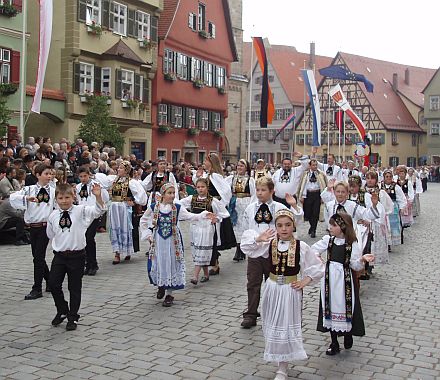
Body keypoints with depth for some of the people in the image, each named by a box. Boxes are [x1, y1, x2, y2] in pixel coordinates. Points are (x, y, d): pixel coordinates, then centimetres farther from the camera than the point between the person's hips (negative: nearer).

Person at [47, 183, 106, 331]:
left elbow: (98, 210, -20)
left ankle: (73, 317, 20)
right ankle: (62, 311, 25)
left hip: (76, 255, -3)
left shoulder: (81, 211, -7)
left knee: (75, 287, 5)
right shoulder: (53, 216, 2)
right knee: (53, 283, 0)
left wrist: (98, 196, -36)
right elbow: (50, 234, 17)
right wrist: (60, 244, 10)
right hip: (59, 255, 3)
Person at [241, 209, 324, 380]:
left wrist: (305, 281, -9)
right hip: (272, 289, 3)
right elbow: (246, 247, -3)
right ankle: (280, 361, 35)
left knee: (287, 326, 4)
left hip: (290, 291, -3)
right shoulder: (269, 243, -5)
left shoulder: (301, 246, -11)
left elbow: (318, 268, -1)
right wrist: (258, 239, -20)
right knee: (273, 326, 14)